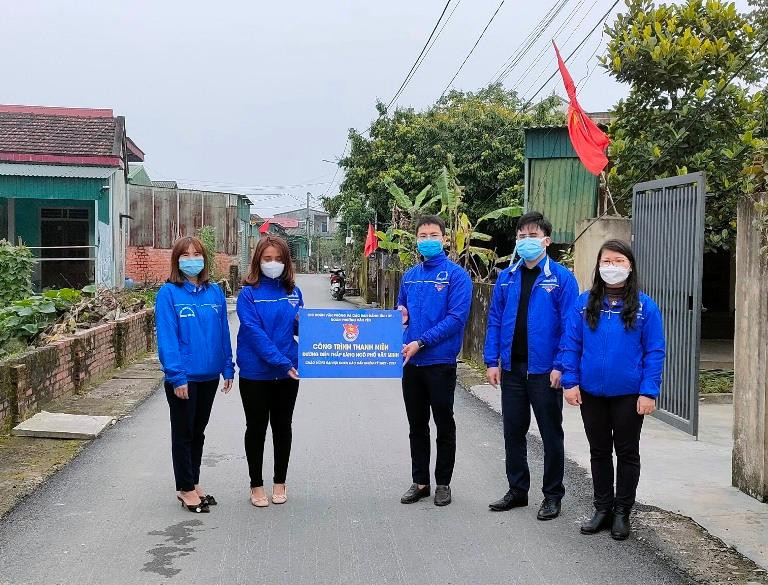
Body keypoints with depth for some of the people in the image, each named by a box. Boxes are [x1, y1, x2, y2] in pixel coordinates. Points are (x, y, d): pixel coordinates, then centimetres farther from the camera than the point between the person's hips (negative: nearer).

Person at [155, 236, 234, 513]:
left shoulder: (215, 292, 4)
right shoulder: (168, 293, -10)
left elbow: (223, 332, 8)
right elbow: (167, 338, -14)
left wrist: (228, 367, 6)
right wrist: (177, 376, -19)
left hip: (209, 375, 5)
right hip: (183, 376, -5)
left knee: (198, 431, 17)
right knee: (183, 433, 8)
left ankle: (193, 484, 30)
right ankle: (186, 489, 19)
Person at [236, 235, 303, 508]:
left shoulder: (293, 291, 4)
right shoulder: (248, 293, -9)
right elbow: (254, 332, -18)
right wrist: (282, 362, -24)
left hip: (288, 372, 4)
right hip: (255, 373, -3)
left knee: (283, 426, 13)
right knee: (257, 427, 8)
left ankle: (280, 482, 28)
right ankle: (256, 485, 22)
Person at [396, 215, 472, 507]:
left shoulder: (456, 275, -8)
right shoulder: (409, 276, 10)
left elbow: (456, 318, -16)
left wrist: (421, 343, -20)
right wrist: (399, 315, -3)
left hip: (441, 362, -5)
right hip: (411, 362, 5)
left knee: (444, 425, 7)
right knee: (417, 425, 13)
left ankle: (443, 483, 19)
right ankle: (420, 481, 24)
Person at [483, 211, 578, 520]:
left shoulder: (561, 278, -6)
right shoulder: (506, 278, 7)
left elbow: (569, 325, -10)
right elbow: (495, 321, 8)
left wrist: (560, 366, -15)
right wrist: (492, 361, 1)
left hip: (544, 370, -4)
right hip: (512, 368, 5)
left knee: (551, 434, 7)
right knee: (513, 431, 13)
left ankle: (553, 495, 20)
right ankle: (517, 490, 28)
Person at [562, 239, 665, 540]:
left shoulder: (645, 306, -5)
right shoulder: (585, 303, 0)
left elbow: (654, 352, -6)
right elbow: (571, 344, 1)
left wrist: (649, 392, -12)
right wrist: (570, 381, -6)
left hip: (629, 394, -2)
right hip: (591, 393, 2)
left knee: (627, 453, 11)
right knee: (599, 451, 14)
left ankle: (622, 513, 24)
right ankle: (602, 508, 28)